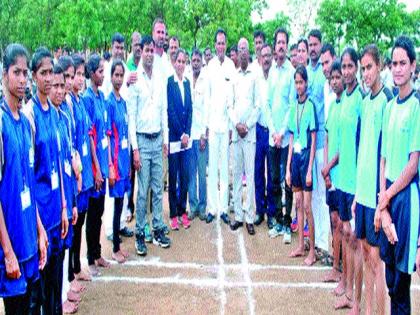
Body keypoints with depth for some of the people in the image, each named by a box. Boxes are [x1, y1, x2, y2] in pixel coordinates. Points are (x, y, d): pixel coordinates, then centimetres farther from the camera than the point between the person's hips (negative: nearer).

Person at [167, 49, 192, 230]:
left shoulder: (187, 82, 11)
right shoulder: (169, 82, -7)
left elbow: (190, 109, 10)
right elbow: (170, 110, -10)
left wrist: (187, 133, -1)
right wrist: (180, 134, -9)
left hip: (186, 137, 5)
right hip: (174, 136, -5)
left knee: (185, 176, 9)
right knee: (173, 176, 3)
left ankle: (183, 211, 20)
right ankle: (173, 214, 12)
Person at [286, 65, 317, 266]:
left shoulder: (310, 106, -9)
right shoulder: (293, 107, 10)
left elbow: (313, 141, -11)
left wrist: (310, 169, -13)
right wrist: (288, 167, 10)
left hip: (306, 157, -7)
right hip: (295, 157, 7)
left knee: (307, 206, -4)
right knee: (298, 203, 12)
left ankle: (312, 251, 6)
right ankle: (301, 246, 22)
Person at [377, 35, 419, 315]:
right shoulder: (390, 106, 10)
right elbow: (383, 159, 8)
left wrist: (386, 198, -5)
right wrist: (383, 206, 0)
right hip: (388, 194, 6)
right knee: (390, 266, 14)